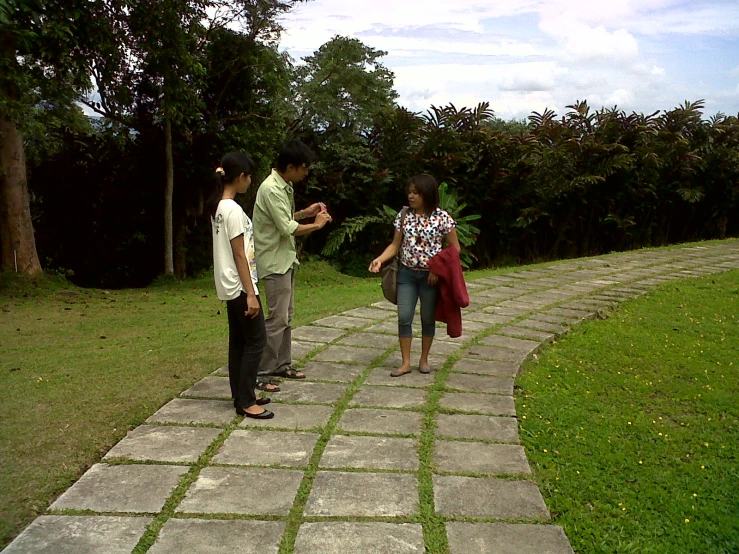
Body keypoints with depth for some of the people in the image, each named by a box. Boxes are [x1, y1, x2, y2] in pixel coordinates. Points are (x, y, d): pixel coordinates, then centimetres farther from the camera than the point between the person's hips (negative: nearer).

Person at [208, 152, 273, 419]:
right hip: (239, 286, -10)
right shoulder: (233, 210, -19)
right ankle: (245, 402, 2)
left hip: (229, 286, 10)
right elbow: (239, 256, -20)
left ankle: (241, 395, 22)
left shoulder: (218, 207, 9)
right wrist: (251, 294, -18)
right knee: (256, 340, -3)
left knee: (239, 340, 14)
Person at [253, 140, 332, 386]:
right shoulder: (271, 189, -20)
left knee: (286, 317, 14)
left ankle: (282, 364, 24)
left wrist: (305, 213, 7)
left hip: (286, 260, 10)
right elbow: (288, 229, -22)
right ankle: (262, 373, -1)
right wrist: (317, 224, -8)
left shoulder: (284, 187, 10)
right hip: (275, 262, -10)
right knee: (277, 319, -8)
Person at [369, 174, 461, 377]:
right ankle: (406, 362, 8)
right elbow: (395, 245, 5)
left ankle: (424, 359, 25)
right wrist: (380, 259, -11)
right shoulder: (404, 215, 1)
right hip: (407, 273, 3)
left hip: (431, 275, -2)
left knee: (428, 318, 9)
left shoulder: (442, 217, -8)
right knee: (404, 317, -1)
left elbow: (455, 248, -3)